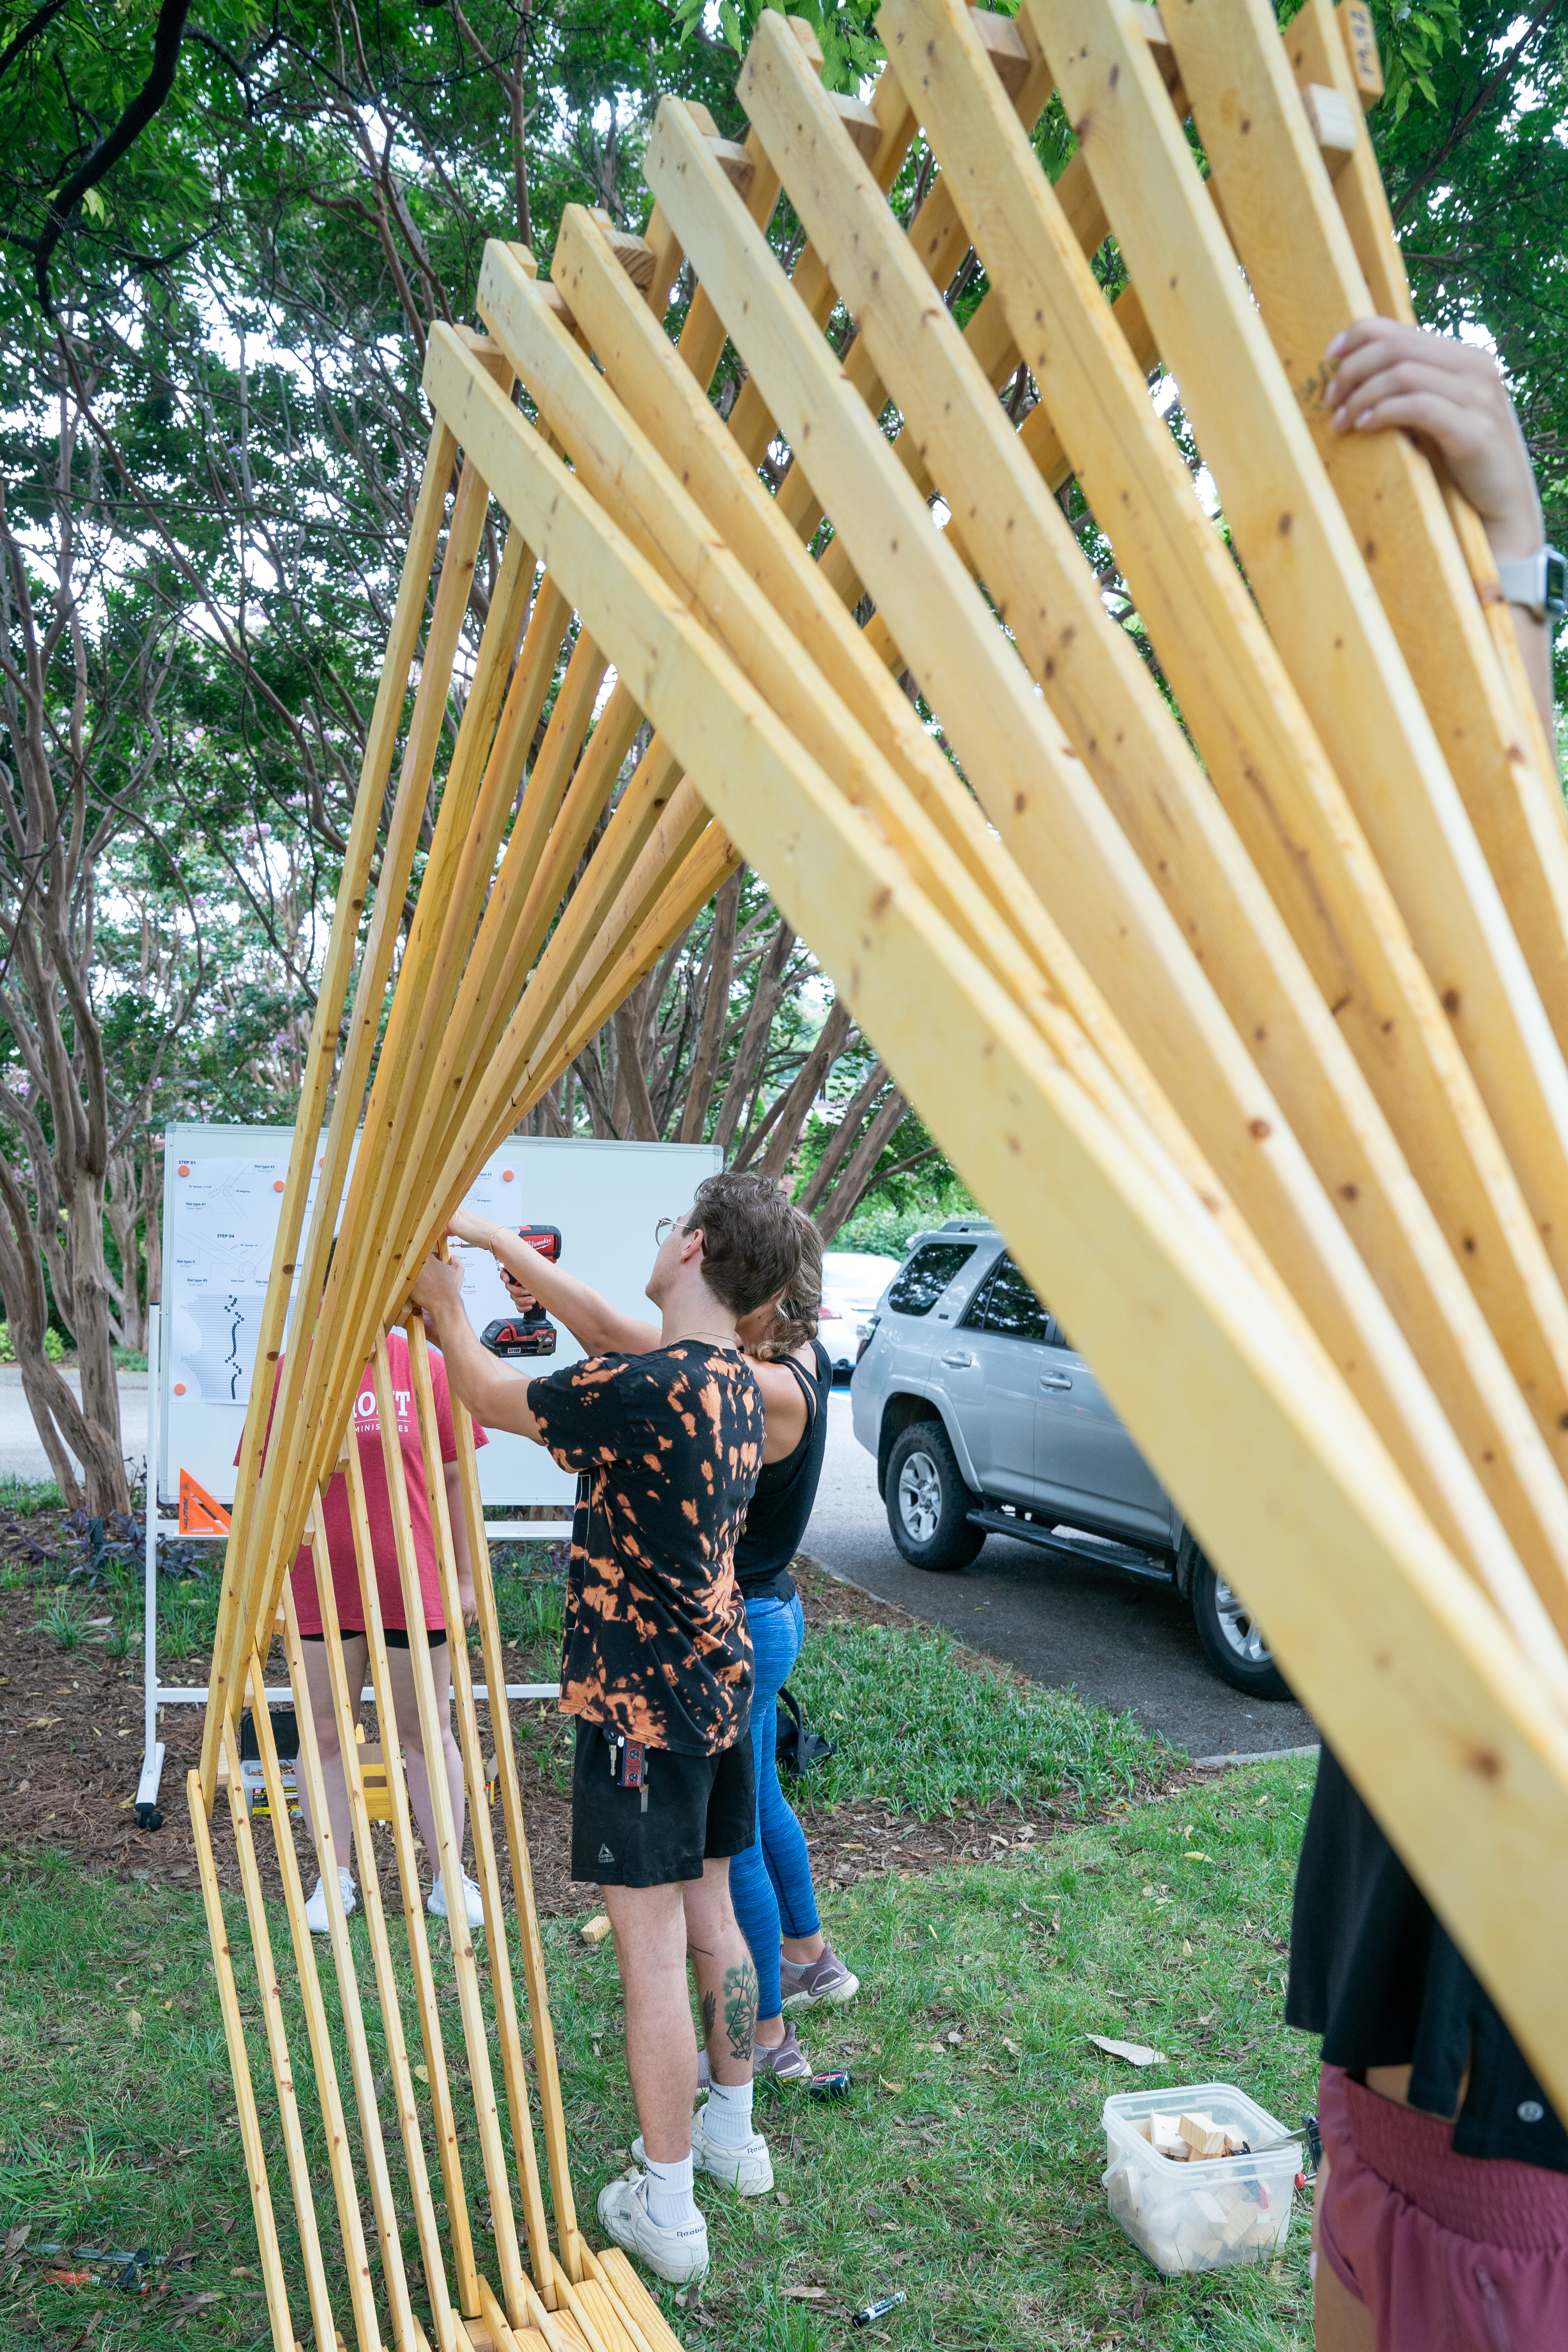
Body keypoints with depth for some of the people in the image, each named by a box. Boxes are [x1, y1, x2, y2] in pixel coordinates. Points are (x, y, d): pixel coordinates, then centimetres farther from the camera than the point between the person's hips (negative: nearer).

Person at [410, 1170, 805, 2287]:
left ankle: (665, 2209, 17)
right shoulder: (734, 1382, 2)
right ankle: (732, 2134, 38)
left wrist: (446, 1306, 10)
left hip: (644, 1703, -8)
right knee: (711, 1914, 22)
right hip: (721, 1686, 8)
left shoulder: (640, 1390, -24)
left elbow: (496, 1397, -8)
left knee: (652, 1949, 3)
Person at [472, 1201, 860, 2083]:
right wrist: (550, 1295, -9)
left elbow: (614, 1334, -34)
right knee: (757, 1797, 27)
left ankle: (768, 2037, 23)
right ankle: (809, 1957, 48)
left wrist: (498, 1238, -30)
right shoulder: (800, 1358, -1)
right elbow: (641, 1345, 3)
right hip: (760, 1614, 10)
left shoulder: (771, 1391, -28)